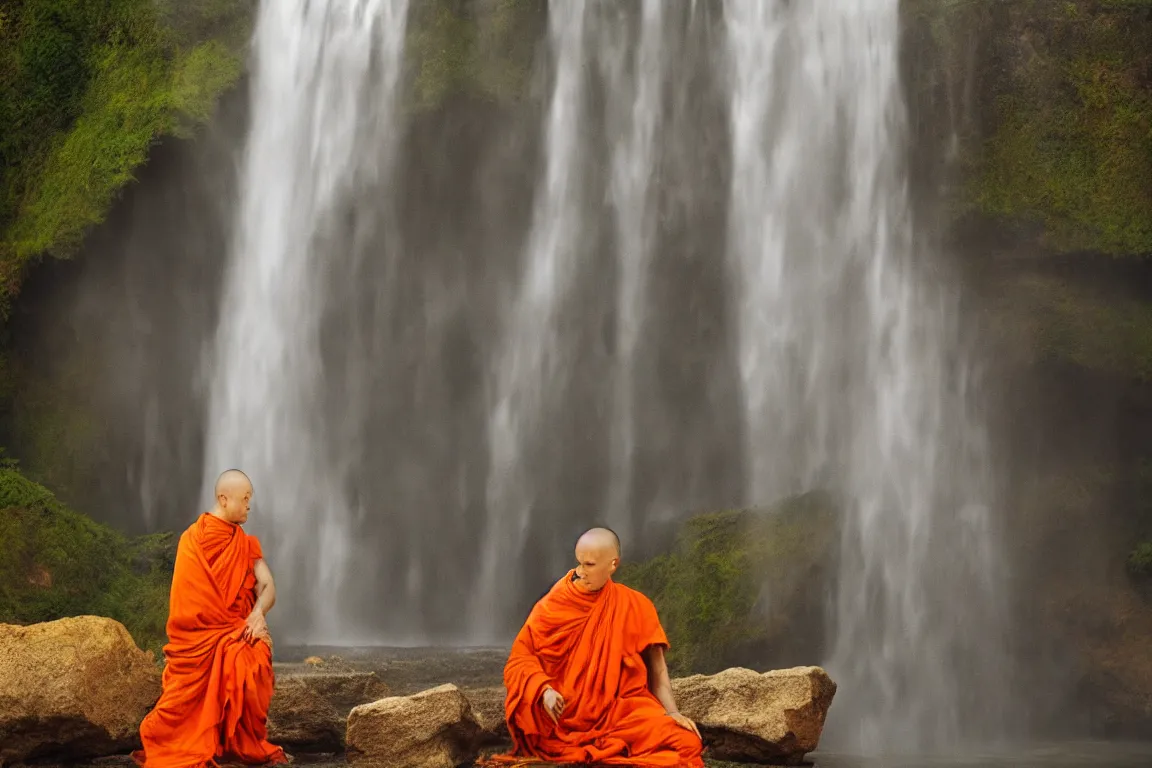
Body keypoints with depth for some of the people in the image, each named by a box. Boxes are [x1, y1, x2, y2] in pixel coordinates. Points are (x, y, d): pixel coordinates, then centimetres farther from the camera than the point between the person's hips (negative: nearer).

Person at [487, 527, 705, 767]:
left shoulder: (635, 607, 2)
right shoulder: (554, 604, 1)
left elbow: (656, 667, 1)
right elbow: (520, 658, 0)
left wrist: (671, 712, -14)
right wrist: (544, 690, -19)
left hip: (620, 711, 1)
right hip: (566, 715, 0)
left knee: (685, 743, -23)